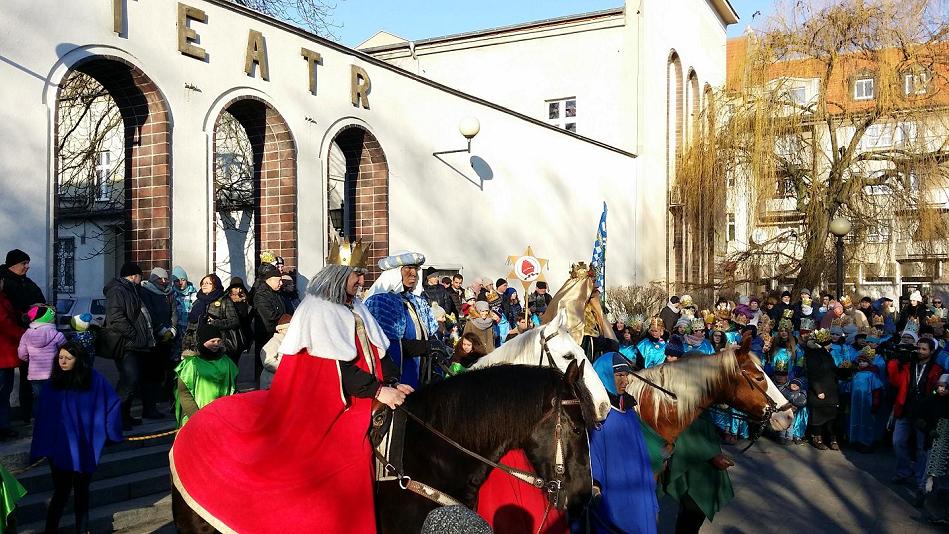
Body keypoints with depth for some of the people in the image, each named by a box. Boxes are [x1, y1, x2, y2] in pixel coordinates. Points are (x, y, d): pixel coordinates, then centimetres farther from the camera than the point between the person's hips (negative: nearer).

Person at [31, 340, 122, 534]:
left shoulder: (94, 380, -6)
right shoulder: (53, 384, -4)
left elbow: (114, 403, 0)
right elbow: (43, 417, -2)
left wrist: (109, 432, -1)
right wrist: (40, 449, -6)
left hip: (85, 448, 1)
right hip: (60, 448, -1)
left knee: (82, 490, 13)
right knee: (62, 491, -2)